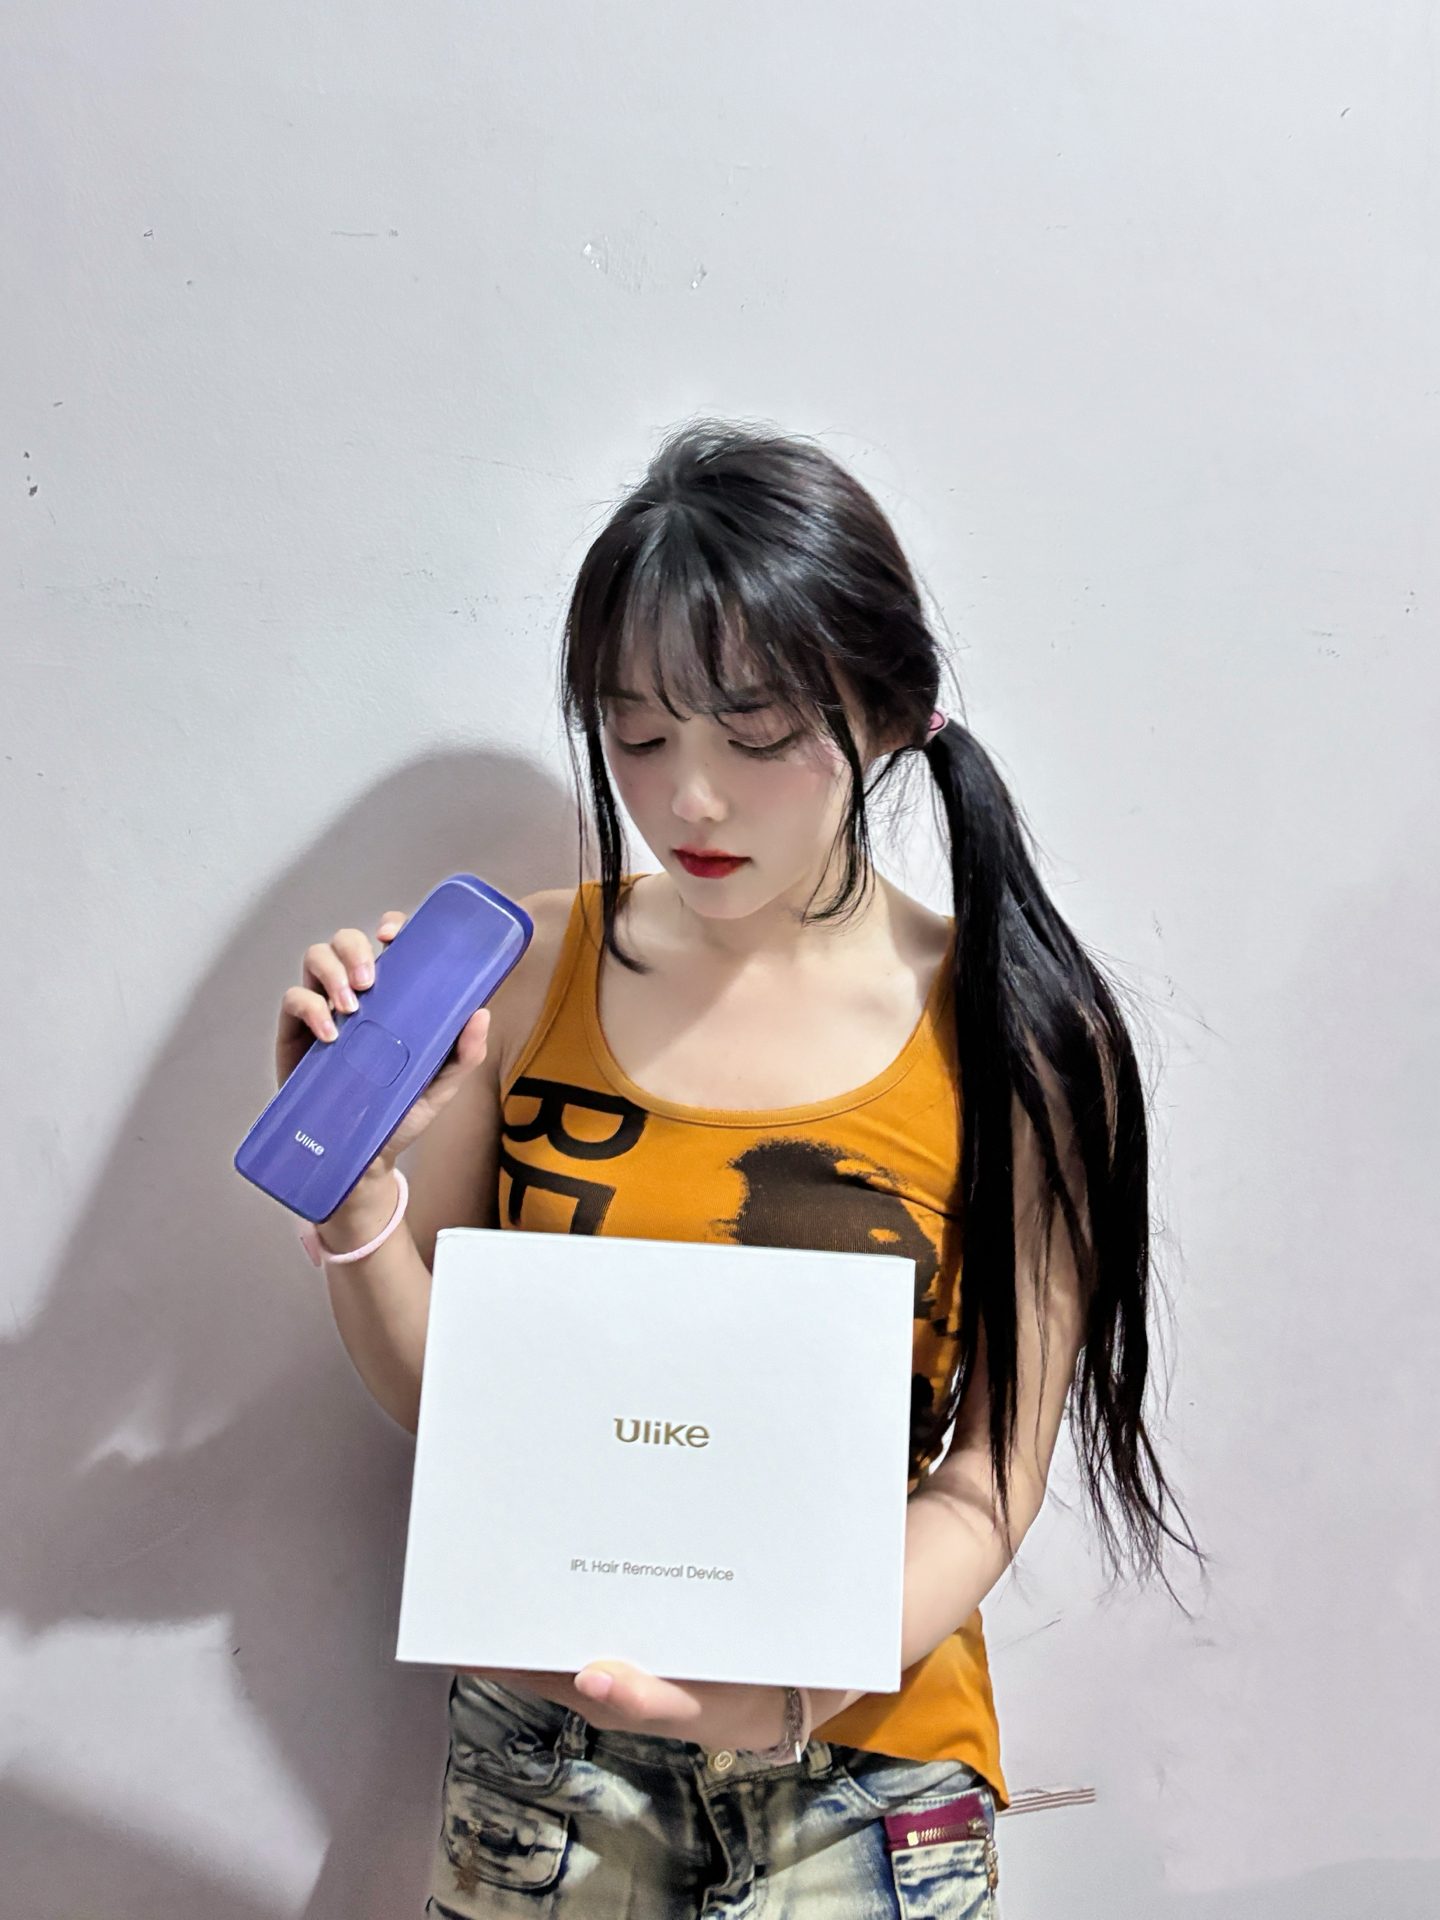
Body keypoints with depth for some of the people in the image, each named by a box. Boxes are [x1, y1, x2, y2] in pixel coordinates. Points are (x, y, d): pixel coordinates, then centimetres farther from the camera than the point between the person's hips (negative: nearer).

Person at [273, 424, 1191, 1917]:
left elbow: (988, 1484, -10)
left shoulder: (1018, 1043, -15)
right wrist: (353, 1181, -20)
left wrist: (793, 1689, -26)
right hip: (537, 1728, 3)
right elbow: (431, 1388, -2)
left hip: (861, 1775, -2)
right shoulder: (532, 970, -8)